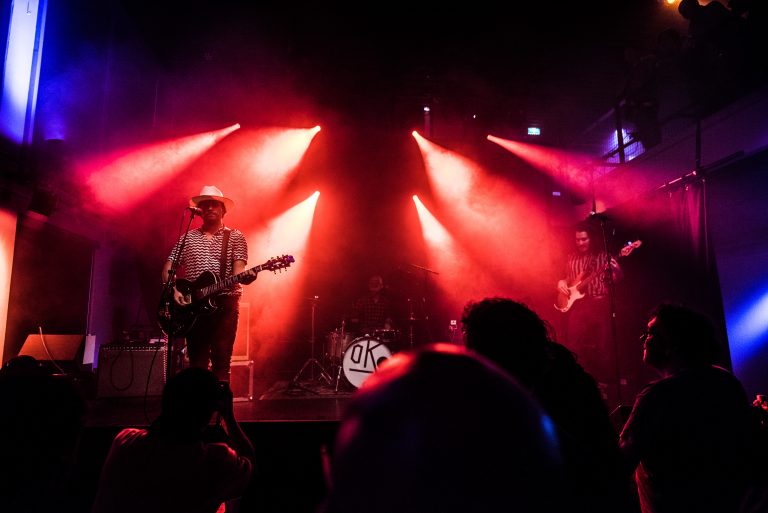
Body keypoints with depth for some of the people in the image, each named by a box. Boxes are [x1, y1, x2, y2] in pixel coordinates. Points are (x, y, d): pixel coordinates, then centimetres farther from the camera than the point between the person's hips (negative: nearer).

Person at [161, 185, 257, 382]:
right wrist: (174, 290, -4)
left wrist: (243, 276, -27)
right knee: (196, 362, 5)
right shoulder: (187, 237, 15)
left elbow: (238, 267, -4)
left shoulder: (235, 237, 7)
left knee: (221, 360, -5)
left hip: (224, 303, -2)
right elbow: (168, 267, 14)